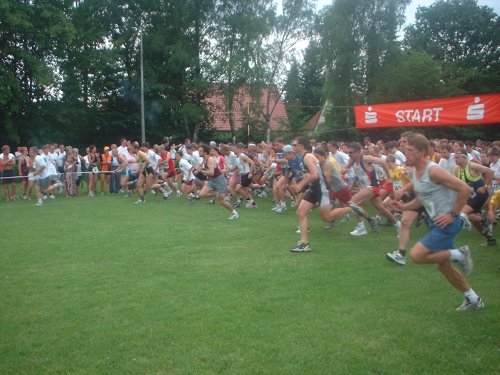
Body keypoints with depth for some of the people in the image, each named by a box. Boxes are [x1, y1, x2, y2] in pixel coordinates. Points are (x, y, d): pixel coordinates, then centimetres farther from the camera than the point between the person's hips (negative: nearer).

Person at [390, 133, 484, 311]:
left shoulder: (434, 171, -22)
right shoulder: (415, 173, 6)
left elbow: (464, 188, -24)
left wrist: (453, 214, -20)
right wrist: (404, 207, 2)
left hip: (447, 223, -9)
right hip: (437, 223, 10)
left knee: (416, 255, -16)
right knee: (443, 265, 17)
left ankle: (459, 254, 0)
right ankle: (474, 300, 33)